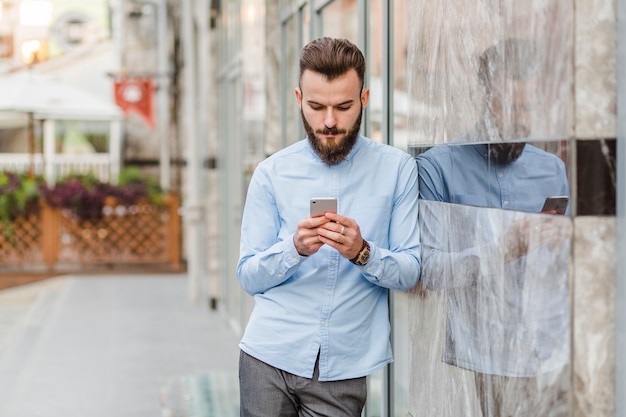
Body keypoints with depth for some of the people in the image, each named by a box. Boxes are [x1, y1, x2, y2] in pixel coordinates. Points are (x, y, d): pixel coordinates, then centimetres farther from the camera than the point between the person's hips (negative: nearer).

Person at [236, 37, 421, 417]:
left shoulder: (398, 170, 0)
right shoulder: (272, 173, 2)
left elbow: (410, 272, -2)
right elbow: (248, 277, 0)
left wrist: (363, 253, -21)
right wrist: (295, 248, -18)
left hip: (345, 367, 0)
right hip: (270, 356, 1)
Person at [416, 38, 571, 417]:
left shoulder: (553, 169, 13)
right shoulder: (437, 167, -2)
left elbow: (566, 271, 16)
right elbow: (428, 269, -11)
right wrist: (504, 248, -21)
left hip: (553, 357, 4)